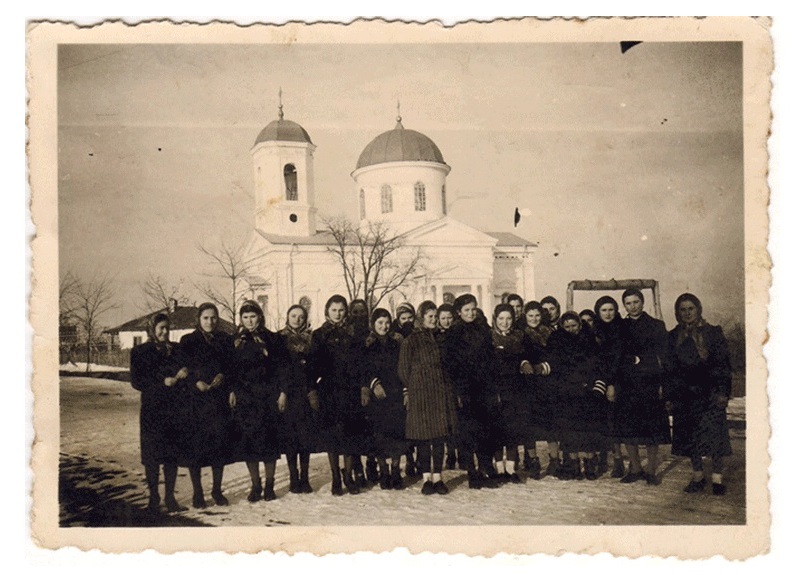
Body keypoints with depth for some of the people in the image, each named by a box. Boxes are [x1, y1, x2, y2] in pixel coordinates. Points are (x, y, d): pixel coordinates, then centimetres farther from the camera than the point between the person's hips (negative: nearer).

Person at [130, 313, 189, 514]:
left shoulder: (176, 350, 13)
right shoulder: (140, 352, 3)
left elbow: (184, 371, 15)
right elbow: (136, 381, -4)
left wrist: (180, 376, -9)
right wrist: (163, 382, -13)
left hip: (174, 408, 3)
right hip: (152, 409, -3)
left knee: (173, 452, 4)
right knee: (152, 454, 0)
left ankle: (170, 497, 12)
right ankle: (154, 498, 11)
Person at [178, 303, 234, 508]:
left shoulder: (226, 340, 12)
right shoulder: (188, 341, 6)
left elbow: (234, 367, 8)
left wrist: (223, 377, -11)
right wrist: (196, 382, -14)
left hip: (219, 400, 2)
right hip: (195, 400, -2)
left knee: (220, 441, 1)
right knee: (195, 445, -1)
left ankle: (217, 490, 14)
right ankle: (197, 493, 10)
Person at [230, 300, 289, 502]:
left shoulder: (272, 339, 2)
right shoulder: (236, 341, 9)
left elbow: (282, 366, 1)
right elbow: (230, 369, 10)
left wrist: (283, 392, -6)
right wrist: (231, 391, -1)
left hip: (268, 395, -2)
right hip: (244, 398, 2)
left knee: (269, 439, 0)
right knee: (248, 441, 1)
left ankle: (269, 485, 11)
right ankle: (255, 485, 12)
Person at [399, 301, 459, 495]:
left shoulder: (438, 339, 14)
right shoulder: (411, 340, 0)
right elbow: (403, 369, 2)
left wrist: (449, 389, 13)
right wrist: (408, 391, -1)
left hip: (440, 392, 4)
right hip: (419, 393, -4)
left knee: (440, 435, 2)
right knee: (423, 436, -1)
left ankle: (437, 477, 8)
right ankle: (426, 478, 6)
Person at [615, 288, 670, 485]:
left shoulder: (656, 326, 6)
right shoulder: (620, 328, 11)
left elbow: (663, 356, 2)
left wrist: (662, 384, -7)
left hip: (650, 384, -2)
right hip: (626, 385, 2)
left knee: (652, 430, -1)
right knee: (627, 429, 2)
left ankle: (651, 470, 9)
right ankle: (635, 468, 14)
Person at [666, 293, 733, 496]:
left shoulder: (713, 333, 0)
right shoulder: (674, 337, 9)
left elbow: (723, 364, -2)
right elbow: (670, 368, 10)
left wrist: (723, 392, -9)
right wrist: (670, 395, 5)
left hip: (709, 393, -3)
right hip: (685, 394, 3)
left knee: (714, 433, -7)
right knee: (689, 435, 5)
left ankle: (717, 478, 1)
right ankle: (697, 475, 16)